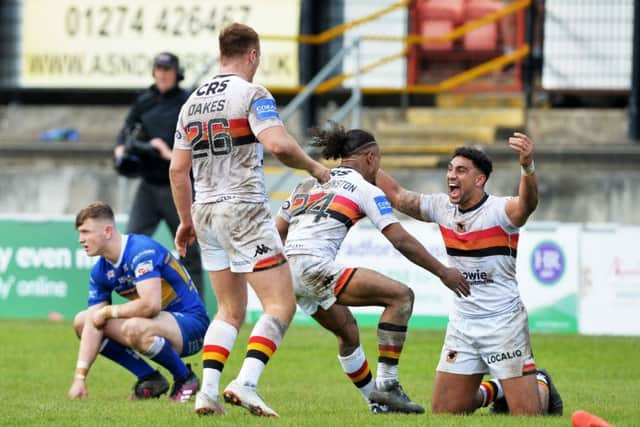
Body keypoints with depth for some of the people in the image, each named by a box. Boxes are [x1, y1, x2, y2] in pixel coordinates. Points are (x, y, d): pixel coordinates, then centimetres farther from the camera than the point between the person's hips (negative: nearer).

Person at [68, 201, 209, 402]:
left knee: (135, 328, -39)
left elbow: (150, 305, -36)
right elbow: (94, 324, -1)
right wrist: (79, 377, -11)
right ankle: (149, 378, 3)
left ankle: (184, 377, -11)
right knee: (82, 321, 3)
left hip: (190, 321, -9)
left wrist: (108, 312, -19)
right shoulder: (100, 272, 1)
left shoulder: (141, 251, -24)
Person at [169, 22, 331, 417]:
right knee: (281, 303, -4)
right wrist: (314, 167, -7)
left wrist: (186, 221, 22)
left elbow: (177, 169, 14)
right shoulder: (252, 93, -9)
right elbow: (278, 144, -24)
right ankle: (246, 383, -20)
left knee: (231, 310, 16)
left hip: (206, 211, 7)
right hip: (244, 210, -7)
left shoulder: (193, 101, 12)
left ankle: (208, 391, 3)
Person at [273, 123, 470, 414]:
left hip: (288, 270, 8)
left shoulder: (309, 183, 25)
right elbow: (401, 241, -1)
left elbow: (277, 231, 26)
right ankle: (386, 385, -10)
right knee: (401, 295, -5)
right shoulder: (365, 190, 4)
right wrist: (443, 272, 5)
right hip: (315, 266, -8)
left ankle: (377, 401, 29)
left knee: (348, 330, 27)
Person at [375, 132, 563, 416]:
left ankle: (541, 384, 29)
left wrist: (528, 167, -58)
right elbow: (397, 196, 14)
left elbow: (526, 204, -38)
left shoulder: (500, 210, -16)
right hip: (462, 323, 6)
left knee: (527, 414, -7)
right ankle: (496, 390, 34)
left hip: (503, 322, -6)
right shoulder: (442, 208, 3)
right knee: (443, 412, 6)